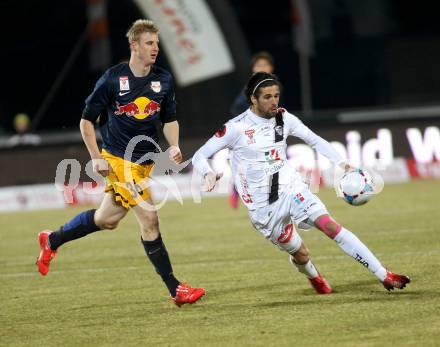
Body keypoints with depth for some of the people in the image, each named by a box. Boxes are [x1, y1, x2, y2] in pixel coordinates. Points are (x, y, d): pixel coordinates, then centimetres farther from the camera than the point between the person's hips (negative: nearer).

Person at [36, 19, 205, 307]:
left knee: (107, 219, 16)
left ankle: (52, 241, 39)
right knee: (149, 219, -13)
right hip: (119, 161, -6)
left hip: (146, 162, 6)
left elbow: (170, 120, 15)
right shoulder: (112, 79, -10)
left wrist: (174, 146, -4)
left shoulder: (164, 80, 3)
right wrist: (97, 158, -9)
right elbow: (87, 121, -2)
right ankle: (175, 289, -8)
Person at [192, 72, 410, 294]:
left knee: (330, 226, -19)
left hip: (291, 189, 2)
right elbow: (199, 157, -7)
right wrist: (208, 173, -30)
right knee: (300, 254, 2)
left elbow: (315, 140, 13)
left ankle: (385, 277, -22)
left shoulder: (284, 118, 1)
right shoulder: (236, 127, -10)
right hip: (263, 207, -2)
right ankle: (315, 278, 41)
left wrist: (341, 163, -1)